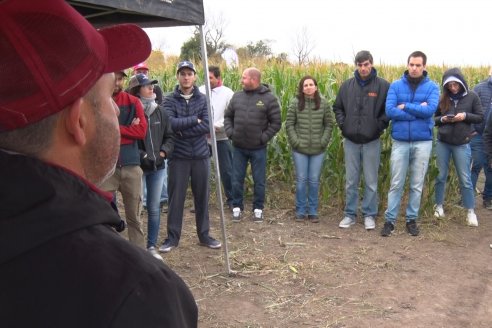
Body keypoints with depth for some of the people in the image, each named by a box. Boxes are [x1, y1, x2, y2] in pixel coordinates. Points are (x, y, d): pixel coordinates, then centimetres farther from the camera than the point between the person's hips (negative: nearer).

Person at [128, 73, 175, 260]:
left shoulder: (160, 112, 6)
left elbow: (169, 137, 11)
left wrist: (162, 153, -4)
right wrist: (142, 156, -14)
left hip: (158, 167, 5)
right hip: (137, 167, -5)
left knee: (154, 208, 10)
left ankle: (152, 246, 22)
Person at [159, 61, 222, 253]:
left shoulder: (203, 100, 3)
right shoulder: (170, 100, -1)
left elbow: (206, 126, -10)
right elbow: (170, 123, -18)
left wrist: (182, 130, -15)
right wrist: (194, 120, -14)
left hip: (201, 155, 2)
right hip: (178, 156, -1)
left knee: (202, 197, 10)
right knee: (176, 197, 4)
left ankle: (204, 235, 23)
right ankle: (173, 237, 17)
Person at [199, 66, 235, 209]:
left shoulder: (227, 93, -3)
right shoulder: (200, 91, 3)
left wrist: (215, 126, -16)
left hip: (221, 138, -2)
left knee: (226, 170, 6)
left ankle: (231, 199, 20)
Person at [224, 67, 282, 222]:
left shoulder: (269, 98, -7)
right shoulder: (237, 96, 5)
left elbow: (276, 123, -5)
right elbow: (228, 116, 14)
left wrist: (264, 137, -12)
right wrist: (230, 132, 0)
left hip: (258, 148, -3)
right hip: (238, 147, 3)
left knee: (259, 181, 7)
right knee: (237, 180, 9)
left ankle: (258, 209, 21)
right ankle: (237, 207, 22)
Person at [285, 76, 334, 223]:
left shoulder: (323, 103, 0)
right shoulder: (295, 102, -3)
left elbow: (329, 124, 4)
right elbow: (289, 124, -1)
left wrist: (323, 141, -5)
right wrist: (295, 141, -8)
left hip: (318, 150, 1)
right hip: (300, 149, -1)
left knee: (314, 180, 7)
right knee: (301, 180, 5)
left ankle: (313, 211, 19)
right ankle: (300, 211, 17)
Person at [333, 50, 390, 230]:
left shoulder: (383, 85, -4)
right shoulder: (347, 85, 5)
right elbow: (337, 107, 14)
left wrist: (379, 126, -9)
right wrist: (342, 124, 2)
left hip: (372, 141, -2)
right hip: (350, 141, 3)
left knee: (371, 181, 6)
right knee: (351, 181, 10)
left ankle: (369, 215, 18)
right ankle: (350, 214, 20)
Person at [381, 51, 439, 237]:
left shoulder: (432, 87, 1)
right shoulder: (396, 86, 2)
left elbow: (431, 110, -15)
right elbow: (389, 111, -11)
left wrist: (405, 106, -12)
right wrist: (418, 111, -12)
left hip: (423, 142, 0)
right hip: (400, 141, 0)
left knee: (417, 185, 9)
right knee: (396, 184, 4)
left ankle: (412, 219, 21)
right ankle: (390, 220, 12)